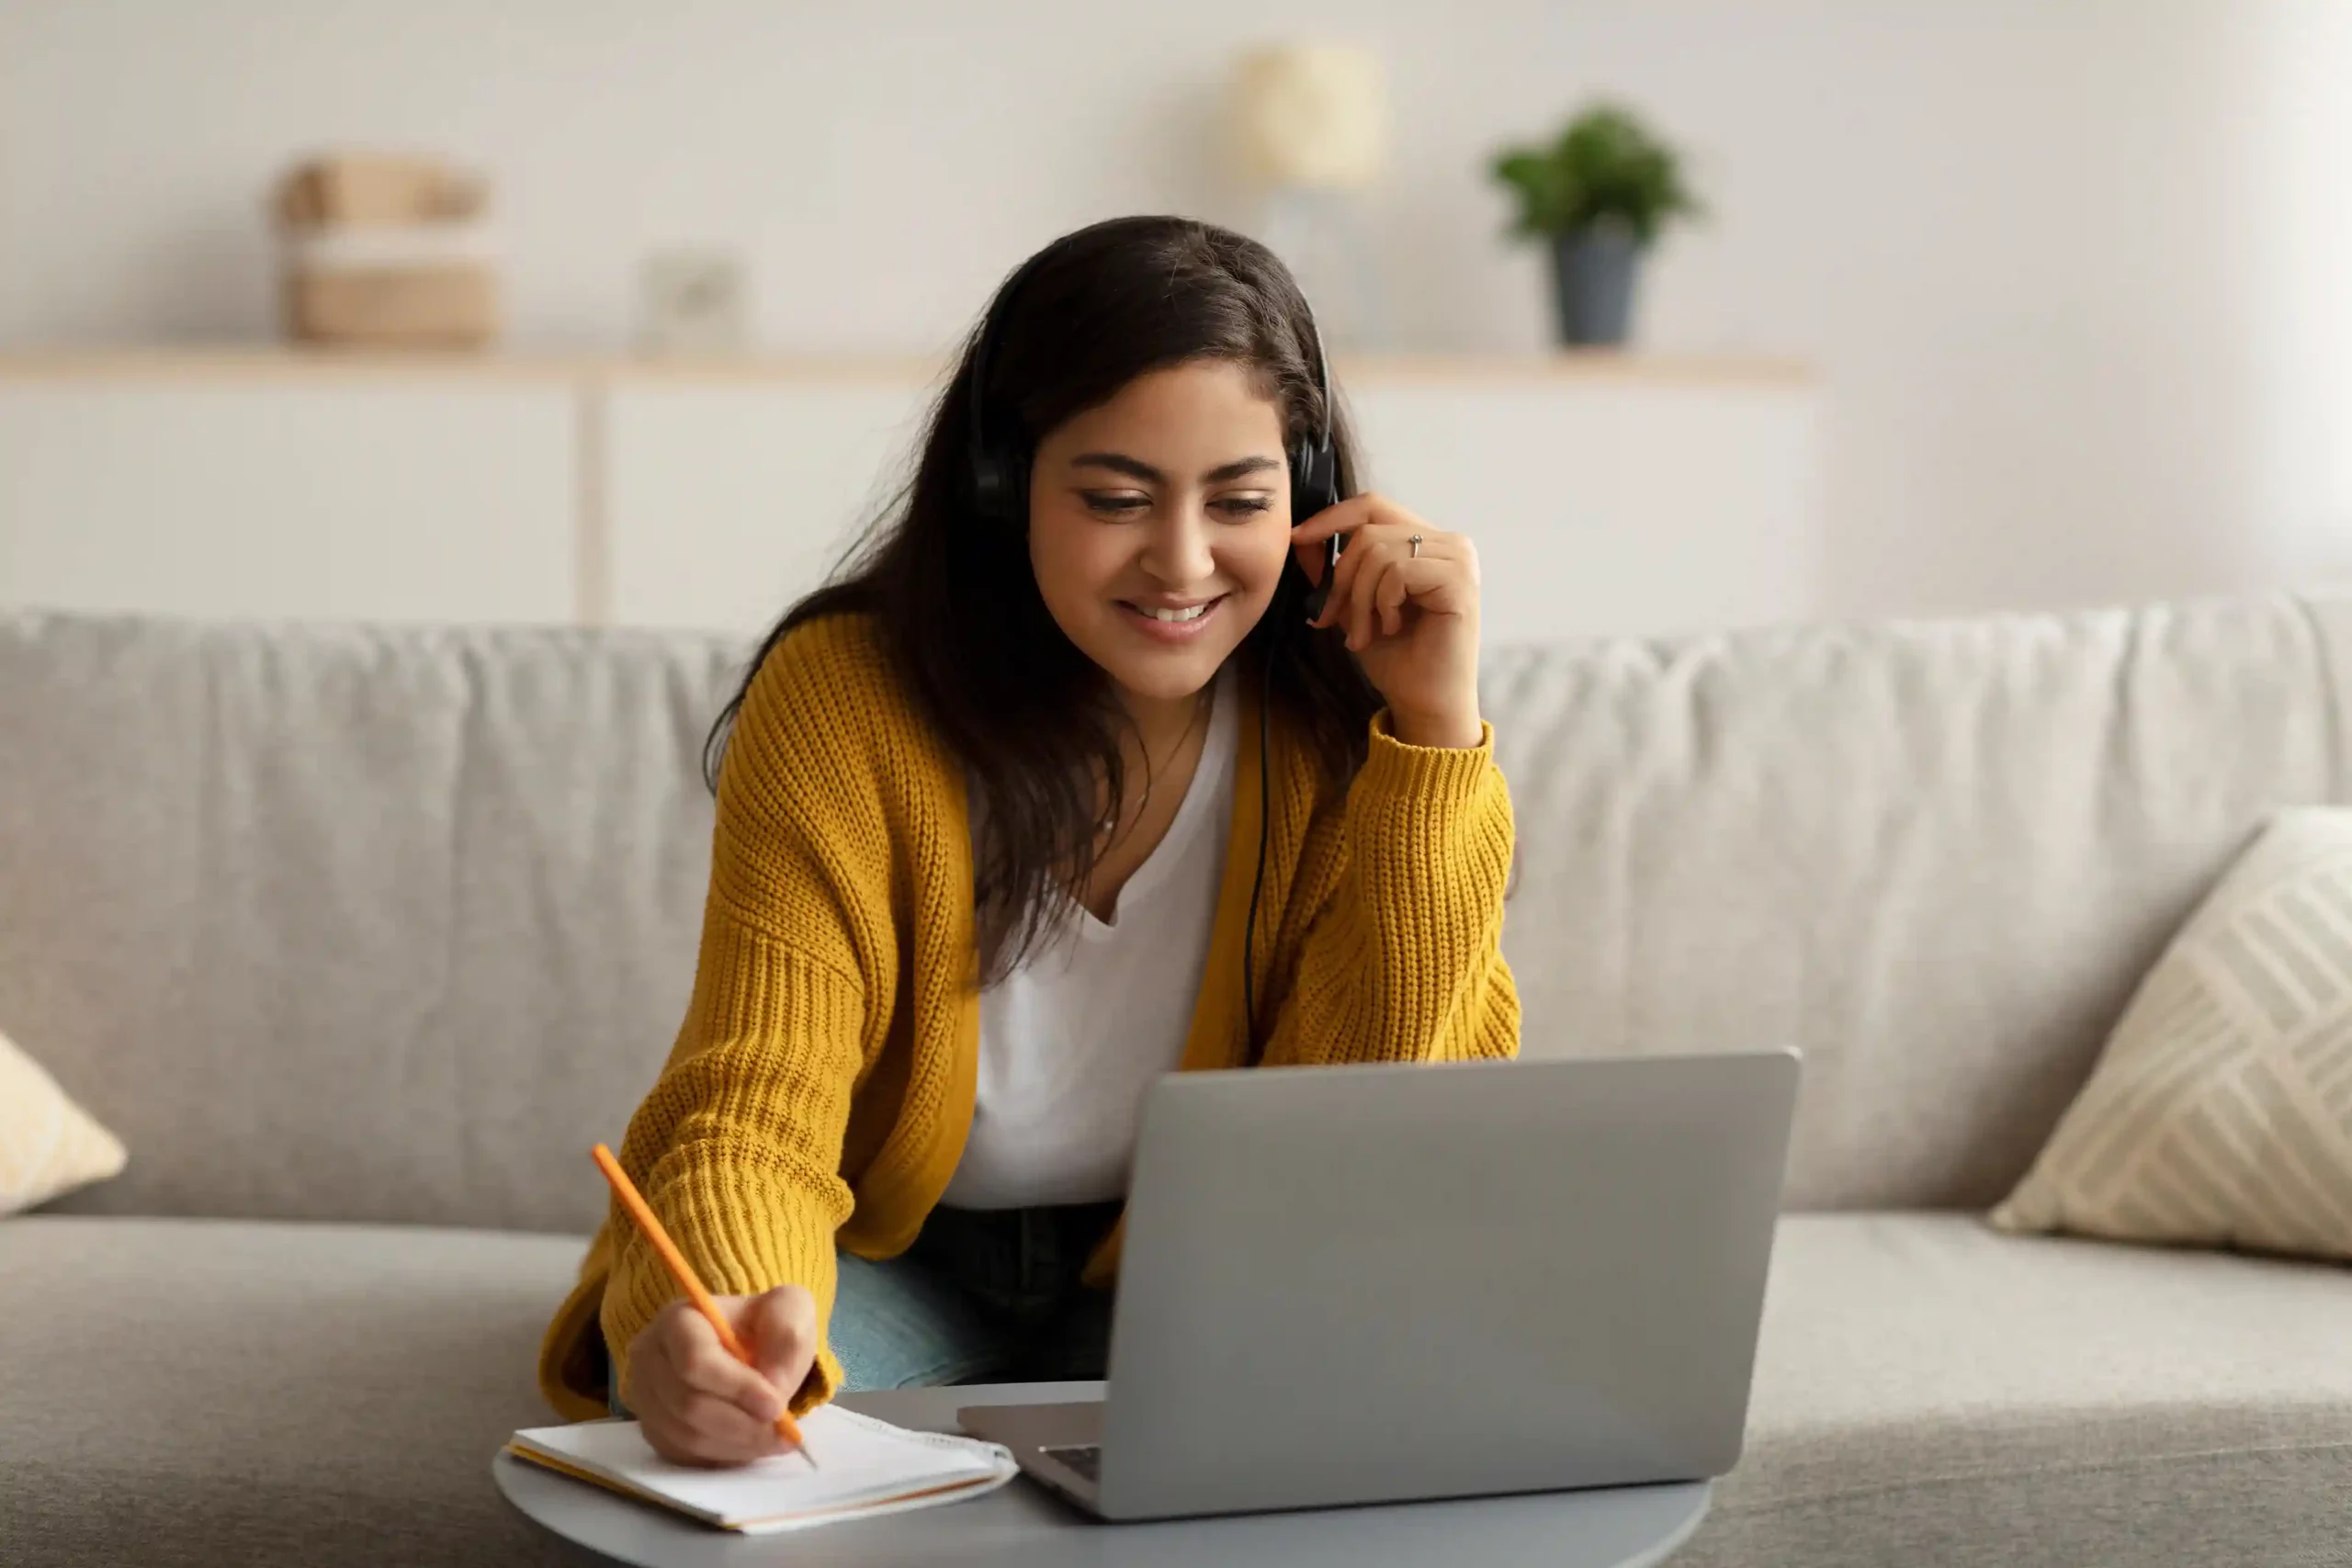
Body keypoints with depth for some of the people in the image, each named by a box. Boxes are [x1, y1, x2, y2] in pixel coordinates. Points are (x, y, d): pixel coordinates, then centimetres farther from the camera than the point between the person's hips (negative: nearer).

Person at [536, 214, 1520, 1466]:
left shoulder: (1337, 724, -14)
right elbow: (754, 1105, -25)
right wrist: (735, 1312, -50)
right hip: (889, 1258, -2)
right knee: (701, 1393, -34)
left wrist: (1436, 724, -26)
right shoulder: (844, 700, -19)